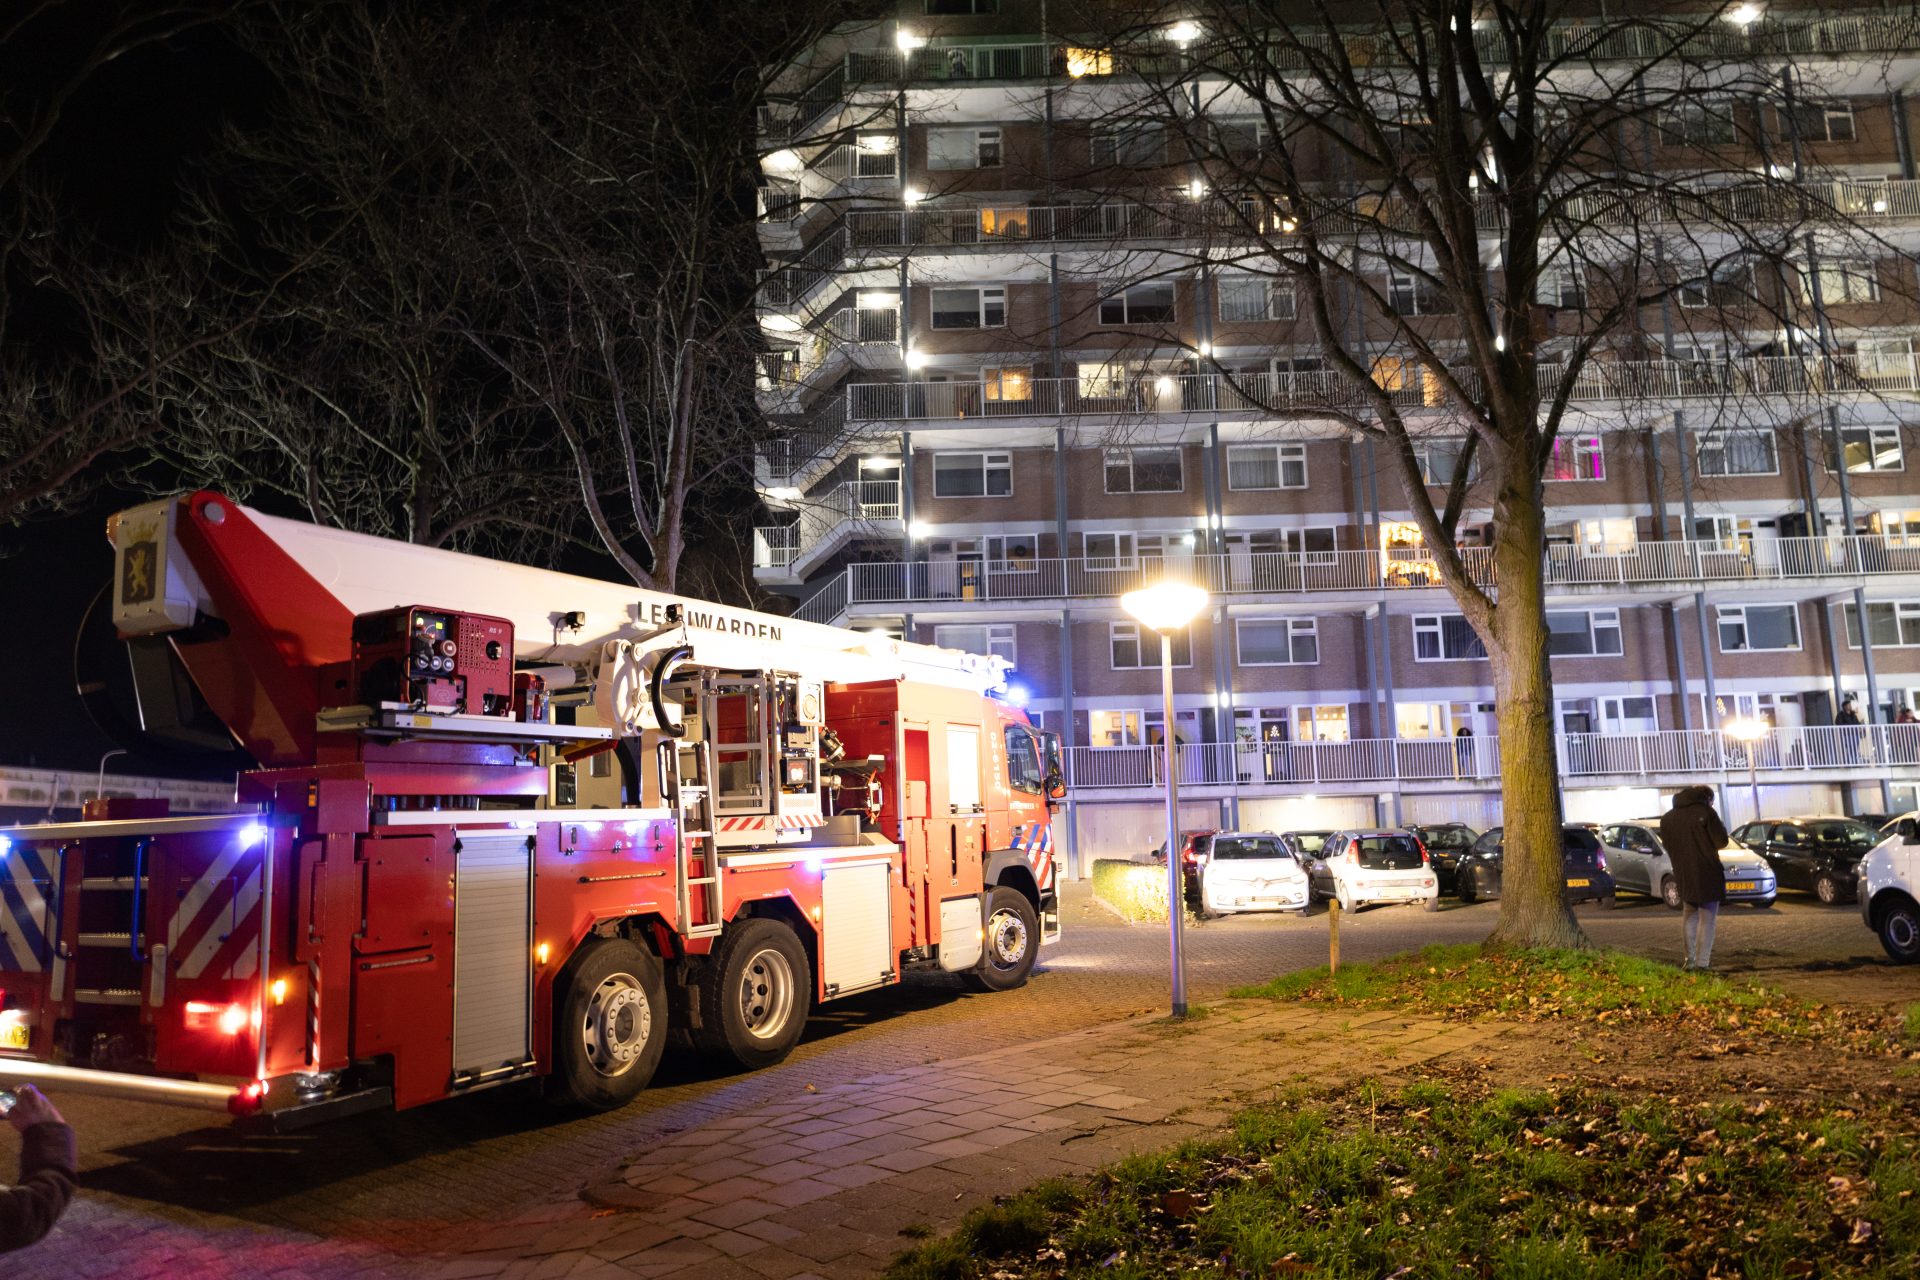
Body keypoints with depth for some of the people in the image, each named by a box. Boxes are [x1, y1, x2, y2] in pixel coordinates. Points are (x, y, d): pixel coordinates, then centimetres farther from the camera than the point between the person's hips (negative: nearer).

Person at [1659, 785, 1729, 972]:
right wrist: (1722, 827, 9)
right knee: (1707, 919, 2)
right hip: (1707, 874, -5)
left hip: (1683, 875, 5)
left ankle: (1690, 959, 13)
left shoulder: (1667, 818, 8)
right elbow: (1721, 842, -9)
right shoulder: (1705, 812, -9)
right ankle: (1703, 963, -2)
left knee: (1689, 916, 19)